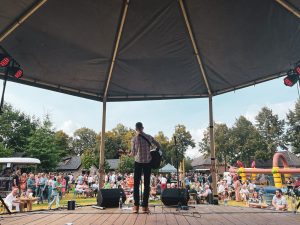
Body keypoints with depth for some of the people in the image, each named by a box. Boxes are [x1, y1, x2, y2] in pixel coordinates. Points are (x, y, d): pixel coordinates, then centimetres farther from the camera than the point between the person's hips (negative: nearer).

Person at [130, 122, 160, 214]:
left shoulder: (134, 139, -7)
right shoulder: (149, 137, -1)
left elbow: (133, 153, -5)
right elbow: (158, 146, 5)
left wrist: (131, 154, 17)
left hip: (138, 162, -1)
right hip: (147, 162, 1)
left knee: (136, 184, 8)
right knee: (146, 184, 7)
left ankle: (136, 206, 6)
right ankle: (144, 206, 7)